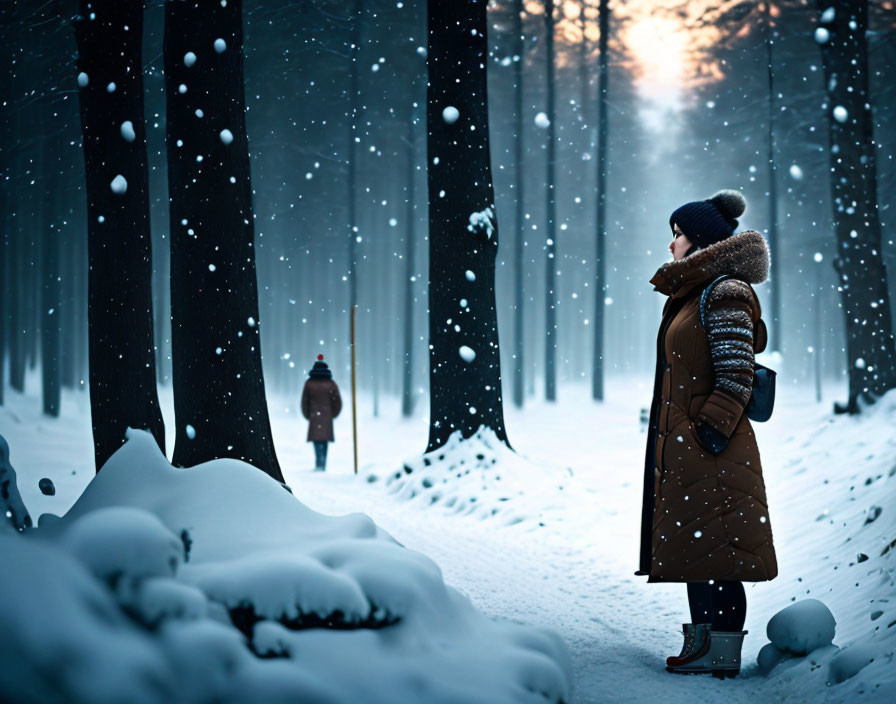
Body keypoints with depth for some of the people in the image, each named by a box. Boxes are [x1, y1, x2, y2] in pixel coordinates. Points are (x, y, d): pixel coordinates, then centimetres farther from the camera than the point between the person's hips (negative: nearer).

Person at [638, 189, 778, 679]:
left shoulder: (724, 295, -12)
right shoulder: (692, 296, 16)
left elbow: (737, 376, -17)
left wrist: (712, 430, -20)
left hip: (710, 446, -10)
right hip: (683, 446, 10)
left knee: (715, 547, -5)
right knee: (694, 548, 11)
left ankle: (723, 654, -1)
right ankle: (703, 646, 17)